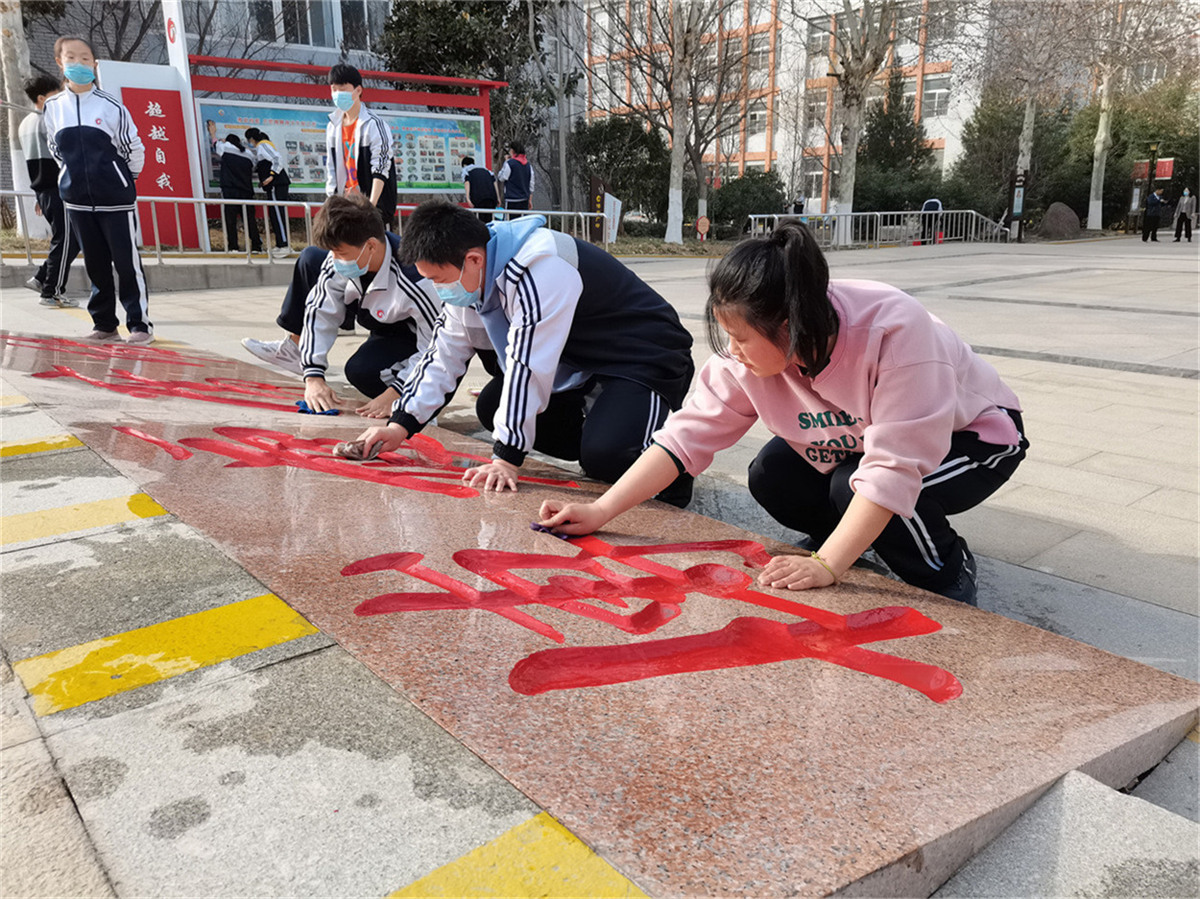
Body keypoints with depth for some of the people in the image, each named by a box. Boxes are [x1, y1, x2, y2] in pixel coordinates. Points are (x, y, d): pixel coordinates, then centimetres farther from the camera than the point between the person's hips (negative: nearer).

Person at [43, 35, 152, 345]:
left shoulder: (110, 106, -5)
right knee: (95, 265, 9)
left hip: (115, 199, -4)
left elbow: (134, 149, 2)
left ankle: (140, 324, 3)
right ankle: (104, 325, 16)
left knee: (127, 262, -4)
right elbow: (56, 150, 19)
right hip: (78, 200, 4)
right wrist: (79, 175, 17)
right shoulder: (52, 107, 5)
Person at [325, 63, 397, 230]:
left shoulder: (374, 125, -9)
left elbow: (380, 168, -15)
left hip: (374, 203, -6)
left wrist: (371, 205, -22)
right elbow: (331, 167, 16)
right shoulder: (333, 127, 11)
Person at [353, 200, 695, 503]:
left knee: (604, 457, -32)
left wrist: (506, 458, -32)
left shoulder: (538, 271, -33)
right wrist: (401, 424, 0)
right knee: (491, 406, -2)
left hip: (650, 359, -9)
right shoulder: (469, 275, -2)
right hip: (584, 361, 9)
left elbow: (527, 364, -34)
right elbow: (444, 353, 5)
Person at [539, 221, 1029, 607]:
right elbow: (688, 433, -21)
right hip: (858, 436, 5)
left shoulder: (895, 331, -39)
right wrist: (600, 511, -26)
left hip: (973, 431, -5)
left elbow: (893, 468, -40)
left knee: (855, 487, -31)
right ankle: (855, 533, 12)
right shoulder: (751, 348, -22)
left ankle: (950, 571, -3)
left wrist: (826, 566, -42)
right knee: (771, 480, -18)